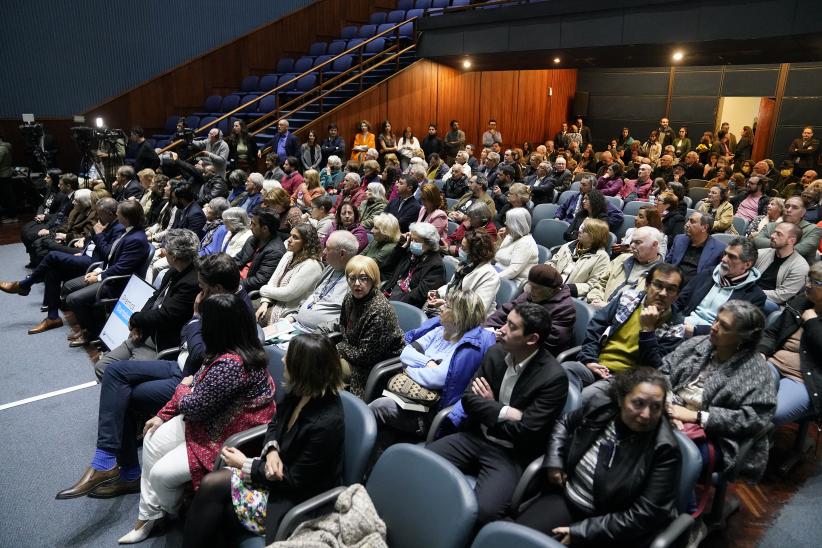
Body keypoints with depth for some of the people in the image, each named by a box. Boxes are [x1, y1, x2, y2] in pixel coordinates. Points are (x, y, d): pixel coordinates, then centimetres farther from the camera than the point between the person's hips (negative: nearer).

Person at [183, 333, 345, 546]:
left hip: (296, 498, -7)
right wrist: (272, 450, -13)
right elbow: (275, 424, 9)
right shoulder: (300, 391, -10)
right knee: (212, 484, -9)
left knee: (213, 485, -10)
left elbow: (295, 481, -22)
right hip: (279, 467, 7)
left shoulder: (326, 424, -32)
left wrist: (245, 464, -14)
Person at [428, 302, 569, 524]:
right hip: (474, 437, 5)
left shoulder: (554, 377, -16)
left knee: (482, 510, -29)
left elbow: (525, 432, -16)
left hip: (510, 454, -5)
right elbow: (468, 399, -2)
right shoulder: (495, 352, 1)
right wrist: (504, 412, -17)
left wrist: (488, 407, -4)